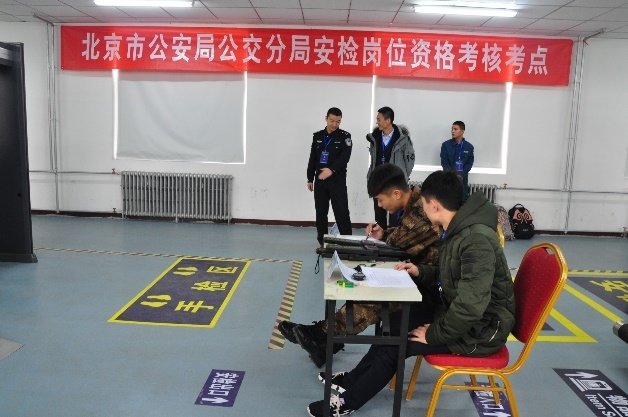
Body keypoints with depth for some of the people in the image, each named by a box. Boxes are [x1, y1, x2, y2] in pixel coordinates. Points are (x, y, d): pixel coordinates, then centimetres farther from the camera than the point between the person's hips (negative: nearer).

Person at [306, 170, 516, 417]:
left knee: (397, 342, -9)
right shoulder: (458, 230, 3)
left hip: (479, 331, -9)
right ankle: (353, 380, 22)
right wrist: (420, 272, 2)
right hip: (459, 315, 9)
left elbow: (471, 306, -33)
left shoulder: (477, 239, -29)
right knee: (396, 322, 8)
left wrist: (433, 334, -20)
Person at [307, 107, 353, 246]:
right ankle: (322, 242, 19)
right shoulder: (317, 136, 10)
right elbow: (312, 159, 13)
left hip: (338, 180, -4)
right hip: (320, 180, 4)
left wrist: (331, 169, -32)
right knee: (320, 212, 9)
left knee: (341, 212, -7)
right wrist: (310, 179, 11)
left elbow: (345, 157, -17)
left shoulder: (345, 136, -3)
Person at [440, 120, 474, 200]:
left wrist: (460, 174, -11)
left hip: (462, 177, 1)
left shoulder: (469, 147, 4)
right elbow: (444, 162, -2)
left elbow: (469, 163, 4)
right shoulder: (446, 145, 0)